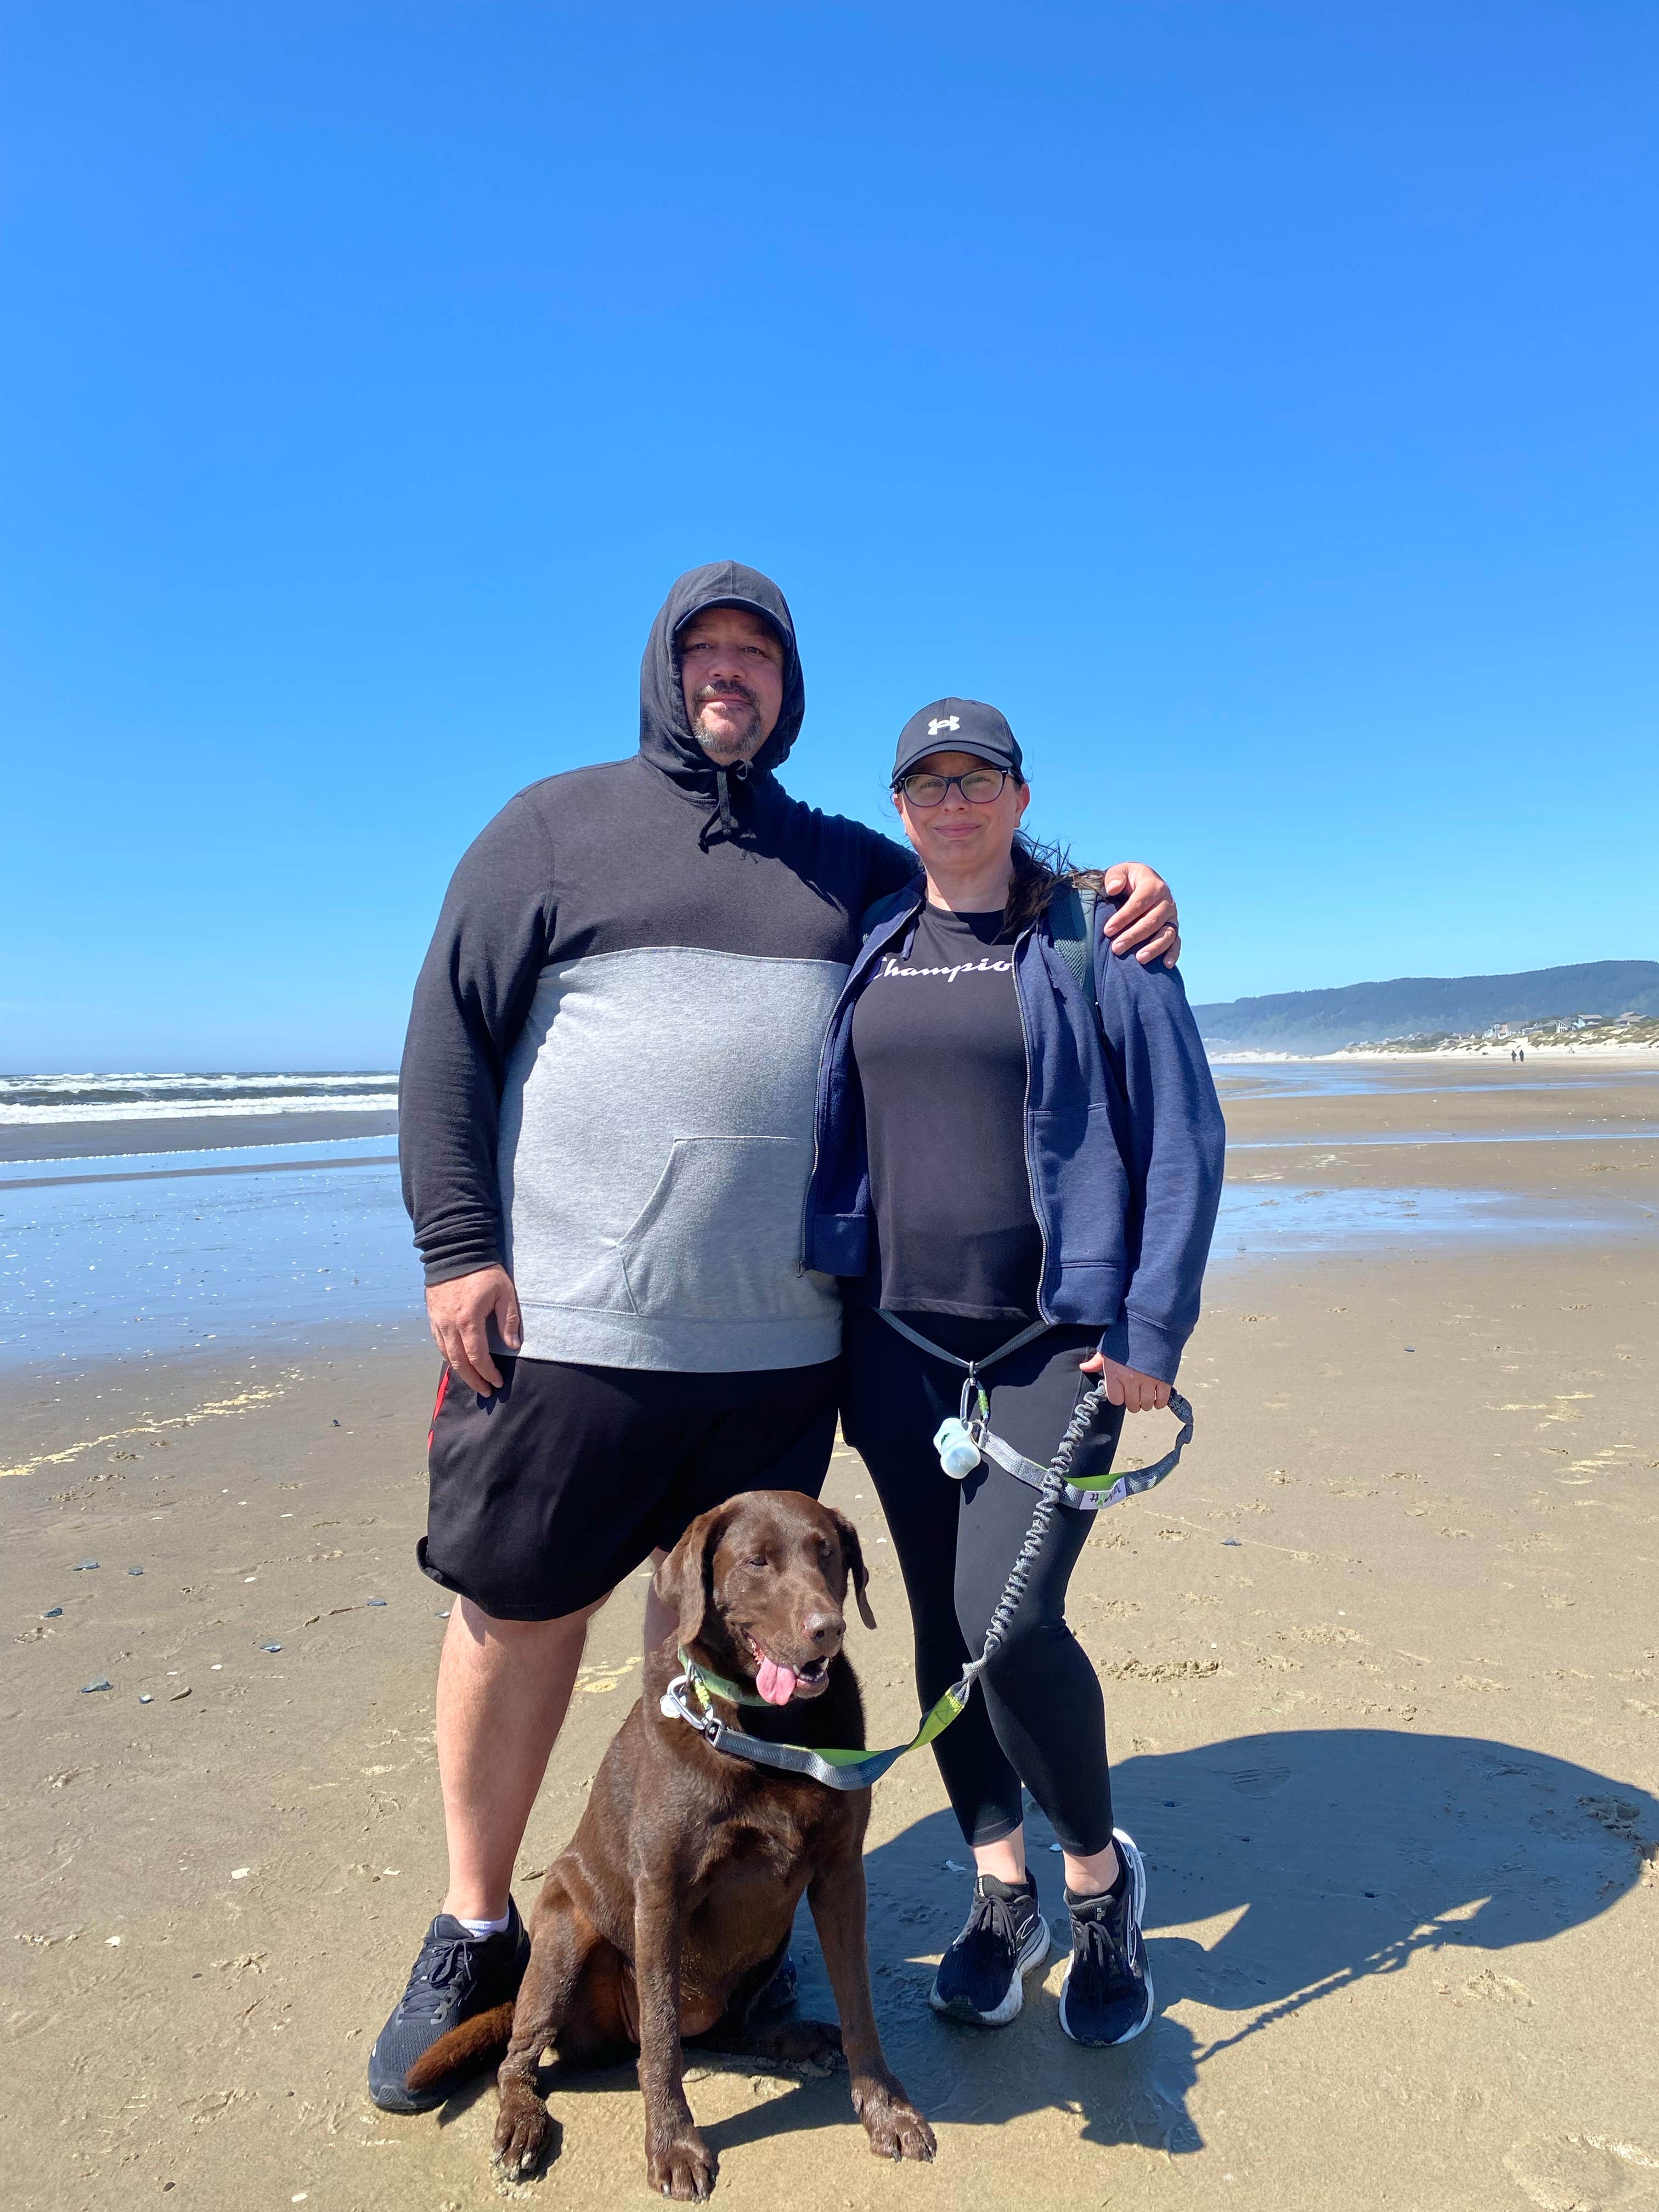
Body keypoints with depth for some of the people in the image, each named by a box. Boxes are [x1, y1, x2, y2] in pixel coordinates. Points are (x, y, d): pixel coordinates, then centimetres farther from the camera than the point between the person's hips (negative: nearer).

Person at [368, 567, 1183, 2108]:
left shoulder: (853, 864, 15)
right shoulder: (554, 825, 6)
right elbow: (448, 1036, 1)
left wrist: (1116, 906, 1)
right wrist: (457, 1245, -9)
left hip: (778, 1340, 3)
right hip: (568, 1318, -2)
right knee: (516, 1615, 8)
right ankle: (474, 1933, 31)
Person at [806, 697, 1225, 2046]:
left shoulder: (1097, 937, -3)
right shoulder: (865, 953, 9)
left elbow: (1184, 1136, -4)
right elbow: (828, 1138, 15)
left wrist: (1152, 1335, -9)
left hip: (1056, 1340, -4)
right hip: (900, 1339, 4)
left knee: (1012, 1619, -12)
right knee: (943, 1621, 10)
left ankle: (1101, 1875, 19)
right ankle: (1003, 1895, 32)